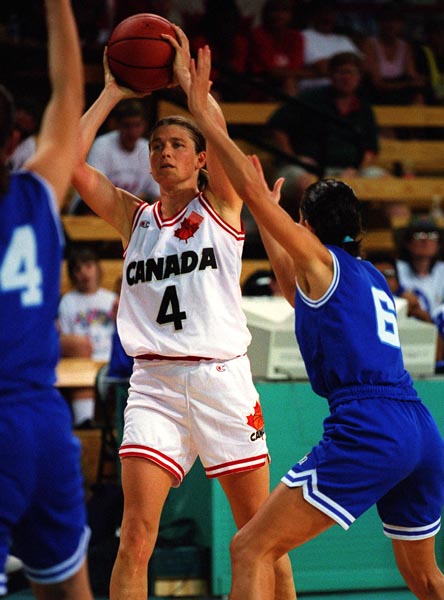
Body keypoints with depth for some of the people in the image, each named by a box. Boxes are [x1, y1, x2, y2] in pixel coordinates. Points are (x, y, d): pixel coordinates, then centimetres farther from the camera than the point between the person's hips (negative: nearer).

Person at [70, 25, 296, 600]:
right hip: (154, 381, 1)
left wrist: (186, 74, -2)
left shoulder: (220, 204, 7)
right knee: (135, 536, -12)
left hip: (220, 376, -1)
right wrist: (112, 93, 6)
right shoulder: (133, 217, 14)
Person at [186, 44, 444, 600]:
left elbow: (250, 188, -3)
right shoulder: (370, 277, 25)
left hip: (367, 429, -9)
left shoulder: (321, 258, 4)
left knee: (250, 550, -10)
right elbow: (298, 292, 46)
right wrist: (267, 213, 53)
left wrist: (203, 114, 5)